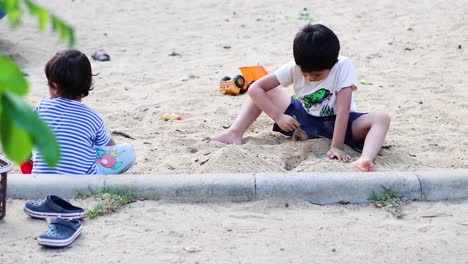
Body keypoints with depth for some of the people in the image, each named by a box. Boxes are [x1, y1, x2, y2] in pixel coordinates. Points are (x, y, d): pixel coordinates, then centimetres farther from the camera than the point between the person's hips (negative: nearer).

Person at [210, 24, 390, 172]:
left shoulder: (343, 66, -24)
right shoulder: (294, 68, -16)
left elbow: (343, 110, -30)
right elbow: (255, 88, -18)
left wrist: (336, 147, -36)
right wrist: (278, 116, -27)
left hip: (336, 123, -3)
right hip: (305, 120, 3)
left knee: (381, 118, -31)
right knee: (260, 92, -2)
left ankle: (364, 160, -59)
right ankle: (235, 134, -18)